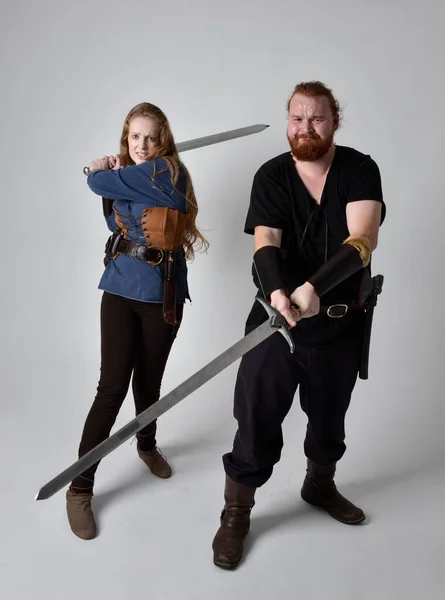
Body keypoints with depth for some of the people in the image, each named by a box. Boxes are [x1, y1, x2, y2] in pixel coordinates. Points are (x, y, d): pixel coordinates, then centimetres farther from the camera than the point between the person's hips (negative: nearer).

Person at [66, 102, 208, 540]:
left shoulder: (169, 171, -8)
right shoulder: (126, 177, 11)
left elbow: (98, 182, -8)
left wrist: (104, 172, 14)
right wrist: (111, 175, 2)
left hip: (164, 295, -2)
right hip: (121, 290, 3)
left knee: (149, 380, 11)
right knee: (113, 385, -4)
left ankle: (147, 446, 41)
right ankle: (79, 487, 6)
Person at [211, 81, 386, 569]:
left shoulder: (360, 170, -6)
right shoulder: (271, 176, -4)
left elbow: (363, 239, -21)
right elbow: (265, 245, -16)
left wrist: (314, 287, -36)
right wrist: (277, 291, -37)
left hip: (341, 324, 2)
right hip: (276, 322, -1)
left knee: (330, 415, 20)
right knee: (256, 421, 1)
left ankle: (320, 485, 48)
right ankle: (236, 514, 22)